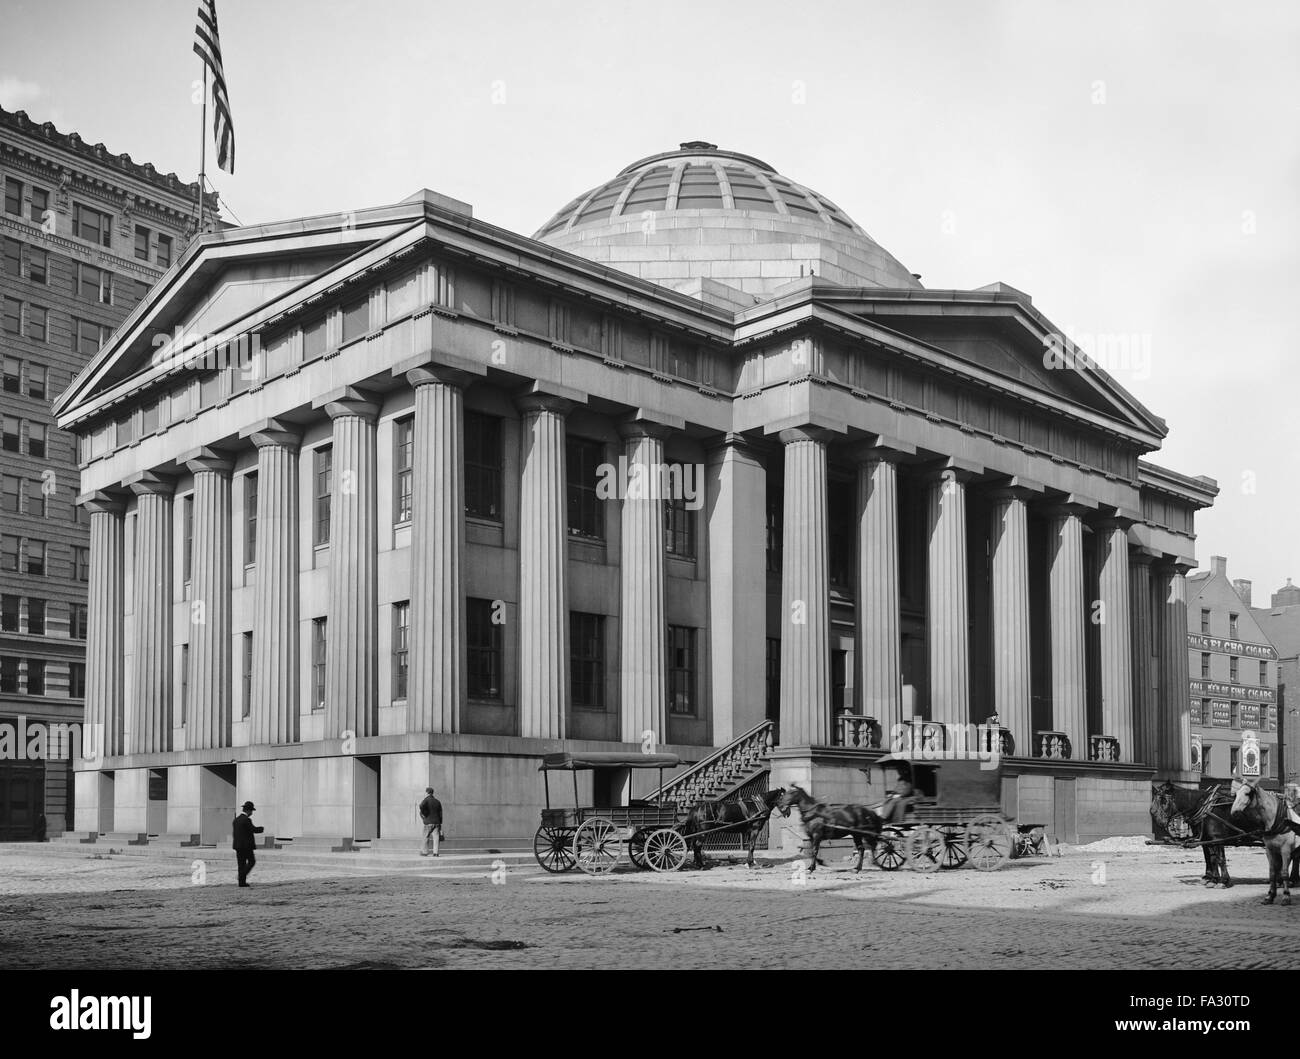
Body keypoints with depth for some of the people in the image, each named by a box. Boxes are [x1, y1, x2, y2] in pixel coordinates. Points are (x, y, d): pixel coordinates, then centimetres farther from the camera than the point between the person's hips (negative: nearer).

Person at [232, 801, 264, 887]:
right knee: (251, 861, 4)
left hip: (238, 845, 8)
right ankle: (242, 876, -8)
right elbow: (254, 830, -17)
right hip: (246, 846, -8)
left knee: (241, 863, 9)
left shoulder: (236, 819, 12)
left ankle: (242, 881, 7)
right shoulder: (246, 820, -15)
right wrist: (262, 828, 2)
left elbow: (235, 833, 15)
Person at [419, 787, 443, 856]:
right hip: (437, 822, 4)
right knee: (435, 837, 0)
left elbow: (421, 806, -25)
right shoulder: (437, 802, 15)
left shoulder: (426, 800, -2)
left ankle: (425, 852, 11)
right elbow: (440, 813, 12)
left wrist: (423, 815, -10)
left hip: (428, 822, -4)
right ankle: (435, 852, -5)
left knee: (426, 837, 6)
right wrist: (440, 824, 14)